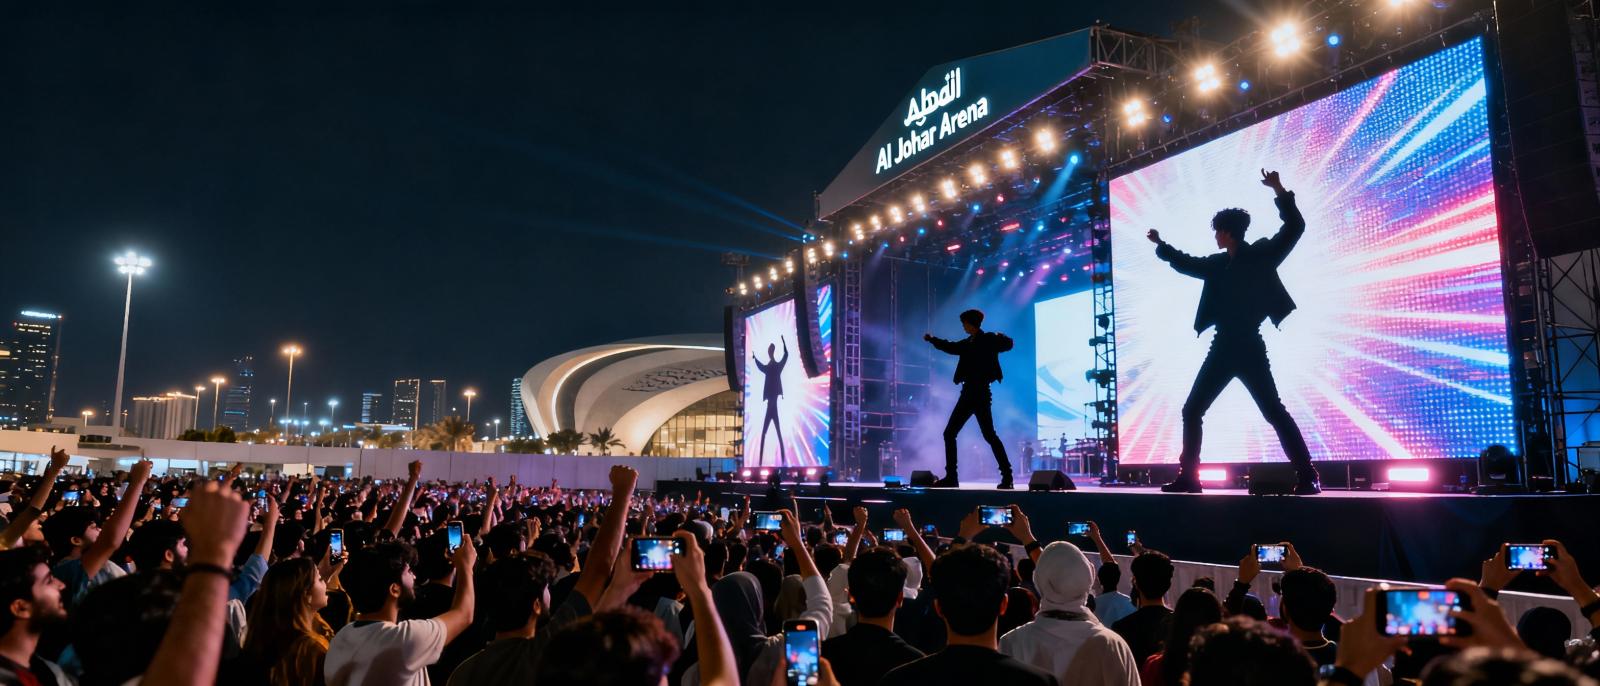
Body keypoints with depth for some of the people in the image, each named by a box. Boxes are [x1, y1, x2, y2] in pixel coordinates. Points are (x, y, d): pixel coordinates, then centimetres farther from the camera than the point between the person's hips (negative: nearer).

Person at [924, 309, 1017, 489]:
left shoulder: (988, 339, -4)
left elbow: (1008, 343, -11)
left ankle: (1007, 476, -5)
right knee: (949, 433, 5)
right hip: (967, 394, 8)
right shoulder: (968, 343, 15)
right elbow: (951, 347, 28)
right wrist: (932, 339, 28)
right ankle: (951, 477, 8)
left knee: (989, 435, -11)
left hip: (980, 394, -8)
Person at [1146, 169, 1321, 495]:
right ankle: (1188, 477, 10)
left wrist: (1279, 190, -20)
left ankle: (1308, 477, -3)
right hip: (1223, 348, 7)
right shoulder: (1218, 264, 14)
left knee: (1274, 411, -9)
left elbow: (1294, 227, -11)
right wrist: (1161, 245, 36)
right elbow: (1186, 263, 30)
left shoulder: (1260, 255, -1)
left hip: (1248, 347, -7)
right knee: (1192, 410, 5)